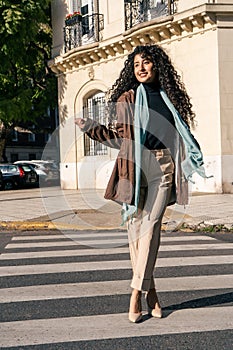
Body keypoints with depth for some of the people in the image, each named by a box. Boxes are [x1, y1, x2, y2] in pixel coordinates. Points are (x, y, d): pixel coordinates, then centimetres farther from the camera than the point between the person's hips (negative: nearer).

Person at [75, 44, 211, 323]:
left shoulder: (170, 98, 14)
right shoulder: (126, 99, 8)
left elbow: (180, 135, 21)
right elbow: (118, 138, 9)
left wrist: (190, 156, 8)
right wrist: (89, 127, 0)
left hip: (163, 167, 1)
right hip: (133, 166, -1)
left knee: (150, 227, -10)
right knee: (135, 228, -2)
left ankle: (136, 293, -8)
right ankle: (150, 292, 10)